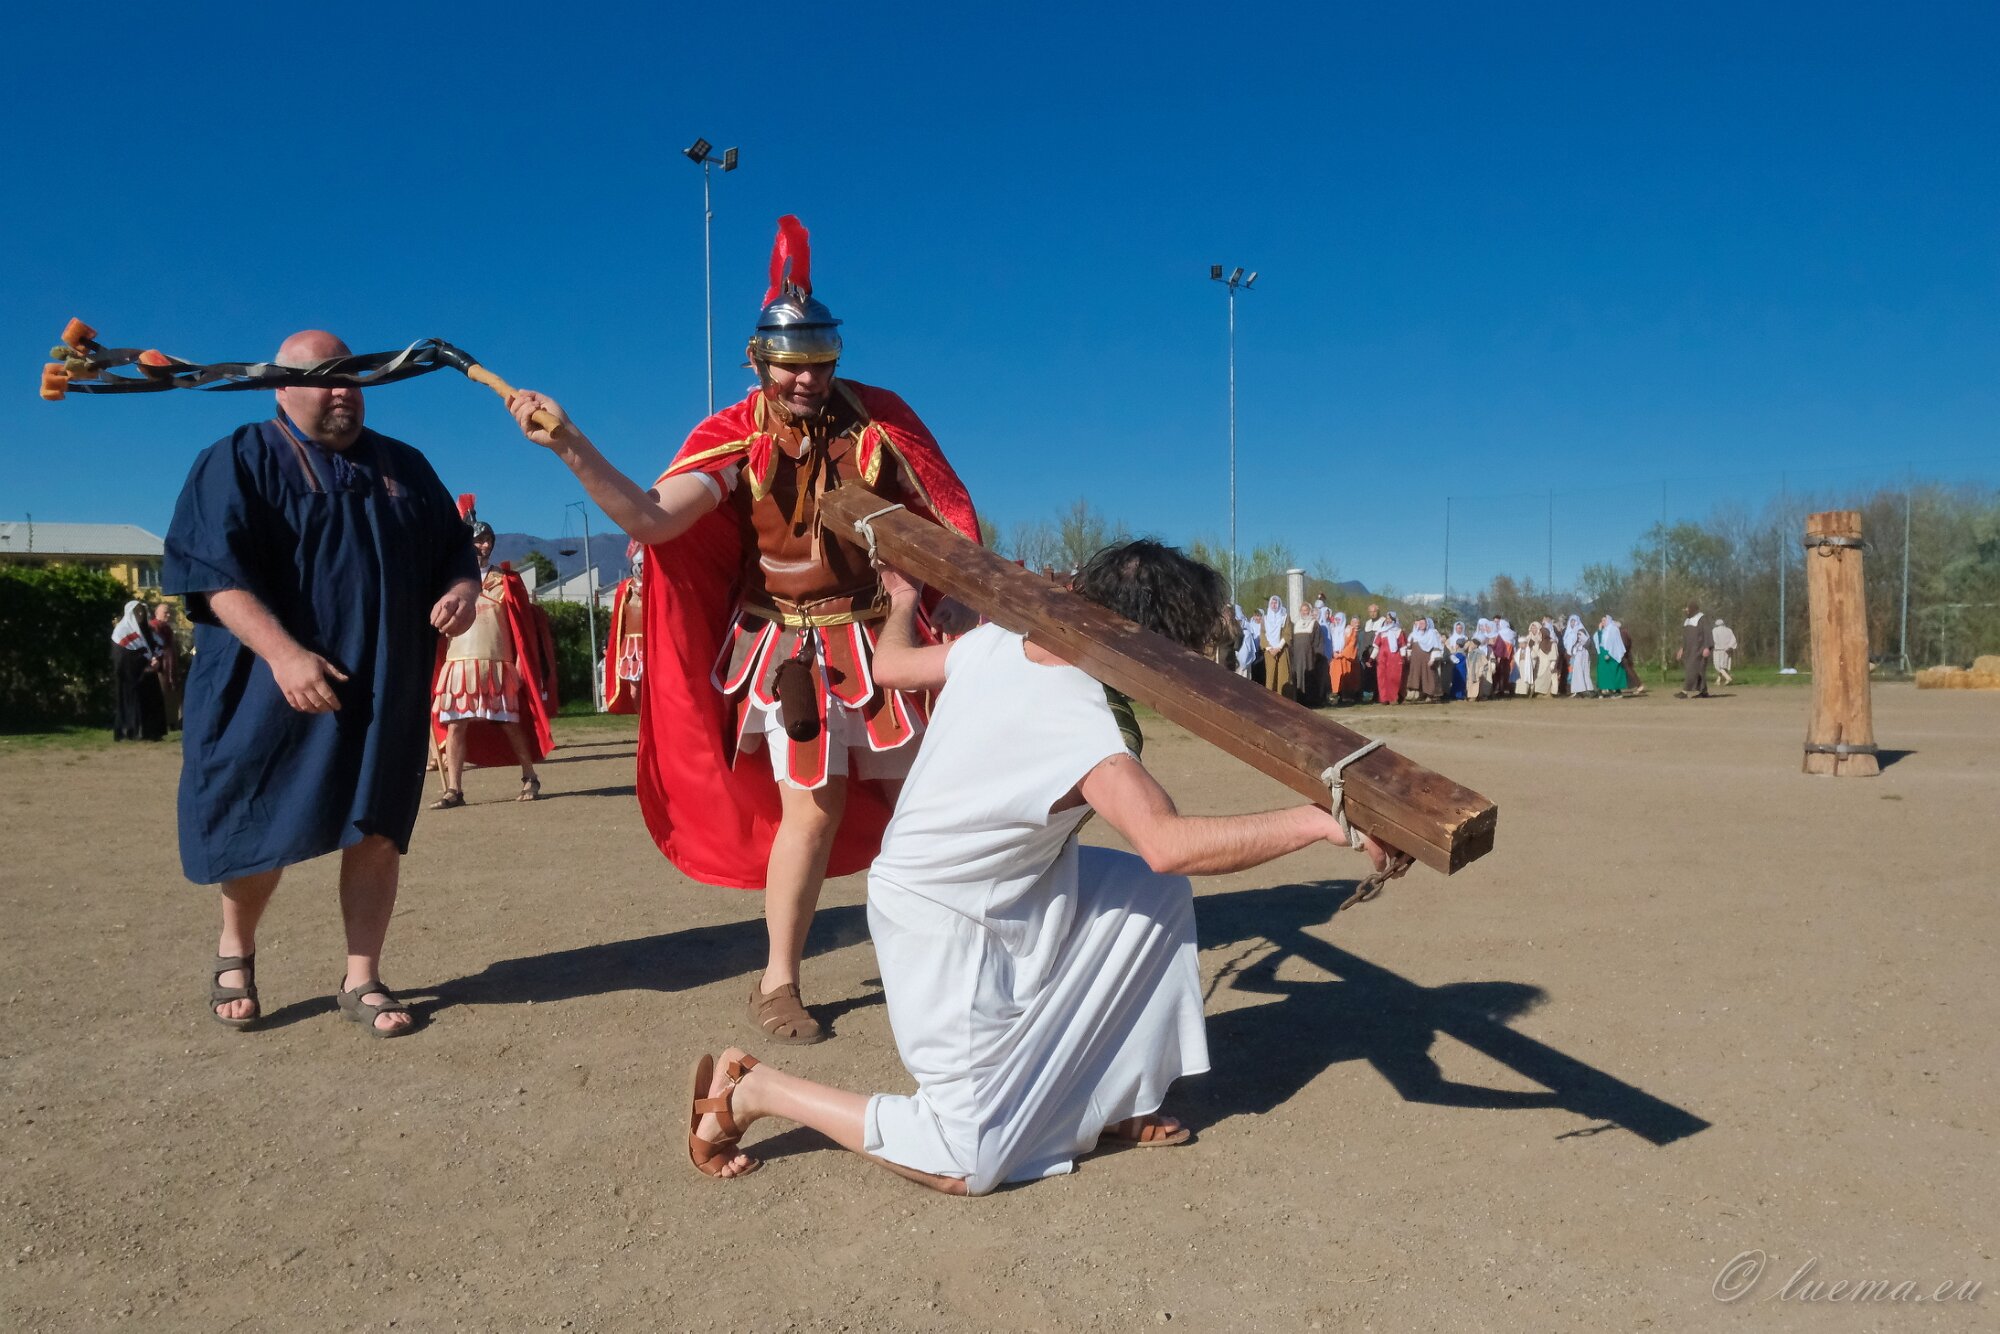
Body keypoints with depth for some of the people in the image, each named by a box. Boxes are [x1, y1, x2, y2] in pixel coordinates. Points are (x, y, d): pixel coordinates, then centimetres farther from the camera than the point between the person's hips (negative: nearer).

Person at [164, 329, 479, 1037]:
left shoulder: (403, 466, 14)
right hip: (274, 687, -3)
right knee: (261, 831, 4)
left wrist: (464, 586, -10)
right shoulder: (239, 461, -1)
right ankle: (236, 951, 32)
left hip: (385, 691, 3)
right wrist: (284, 652, -26)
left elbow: (455, 547, 15)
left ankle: (362, 979, 16)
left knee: (377, 831, 4)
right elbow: (217, 572, -12)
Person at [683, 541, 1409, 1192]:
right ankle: (750, 1089, 5)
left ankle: (1112, 1103, 19)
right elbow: (1169, 843, -42)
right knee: (967, 1163, -3)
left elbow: (891, 664, 10)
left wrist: (902, 602, 31)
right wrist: (1324, 821, -39)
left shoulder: (994, 642, -6)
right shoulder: (1076, 719, -30)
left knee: (1159, 897, 7)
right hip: (945, 926, -9)